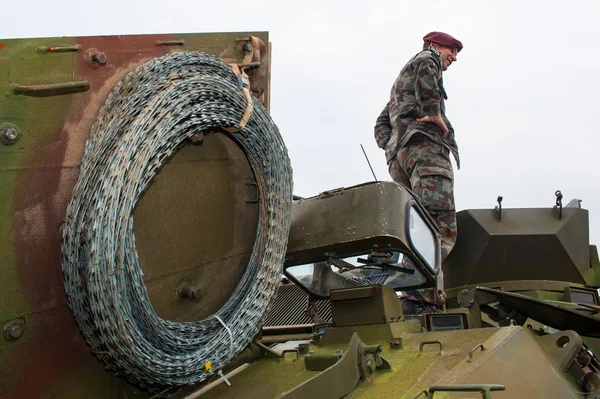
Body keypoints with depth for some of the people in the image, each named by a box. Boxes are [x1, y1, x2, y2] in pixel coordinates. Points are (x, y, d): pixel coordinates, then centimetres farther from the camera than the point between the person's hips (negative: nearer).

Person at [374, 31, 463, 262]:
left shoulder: (400, 81, 41)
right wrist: (434, 113, -10)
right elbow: (425, 68, -11)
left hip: (397, 155, 10)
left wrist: (391, 147, 13)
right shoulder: (428, 57, 17)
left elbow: (381, 126, 32)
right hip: (425, 144, -9)